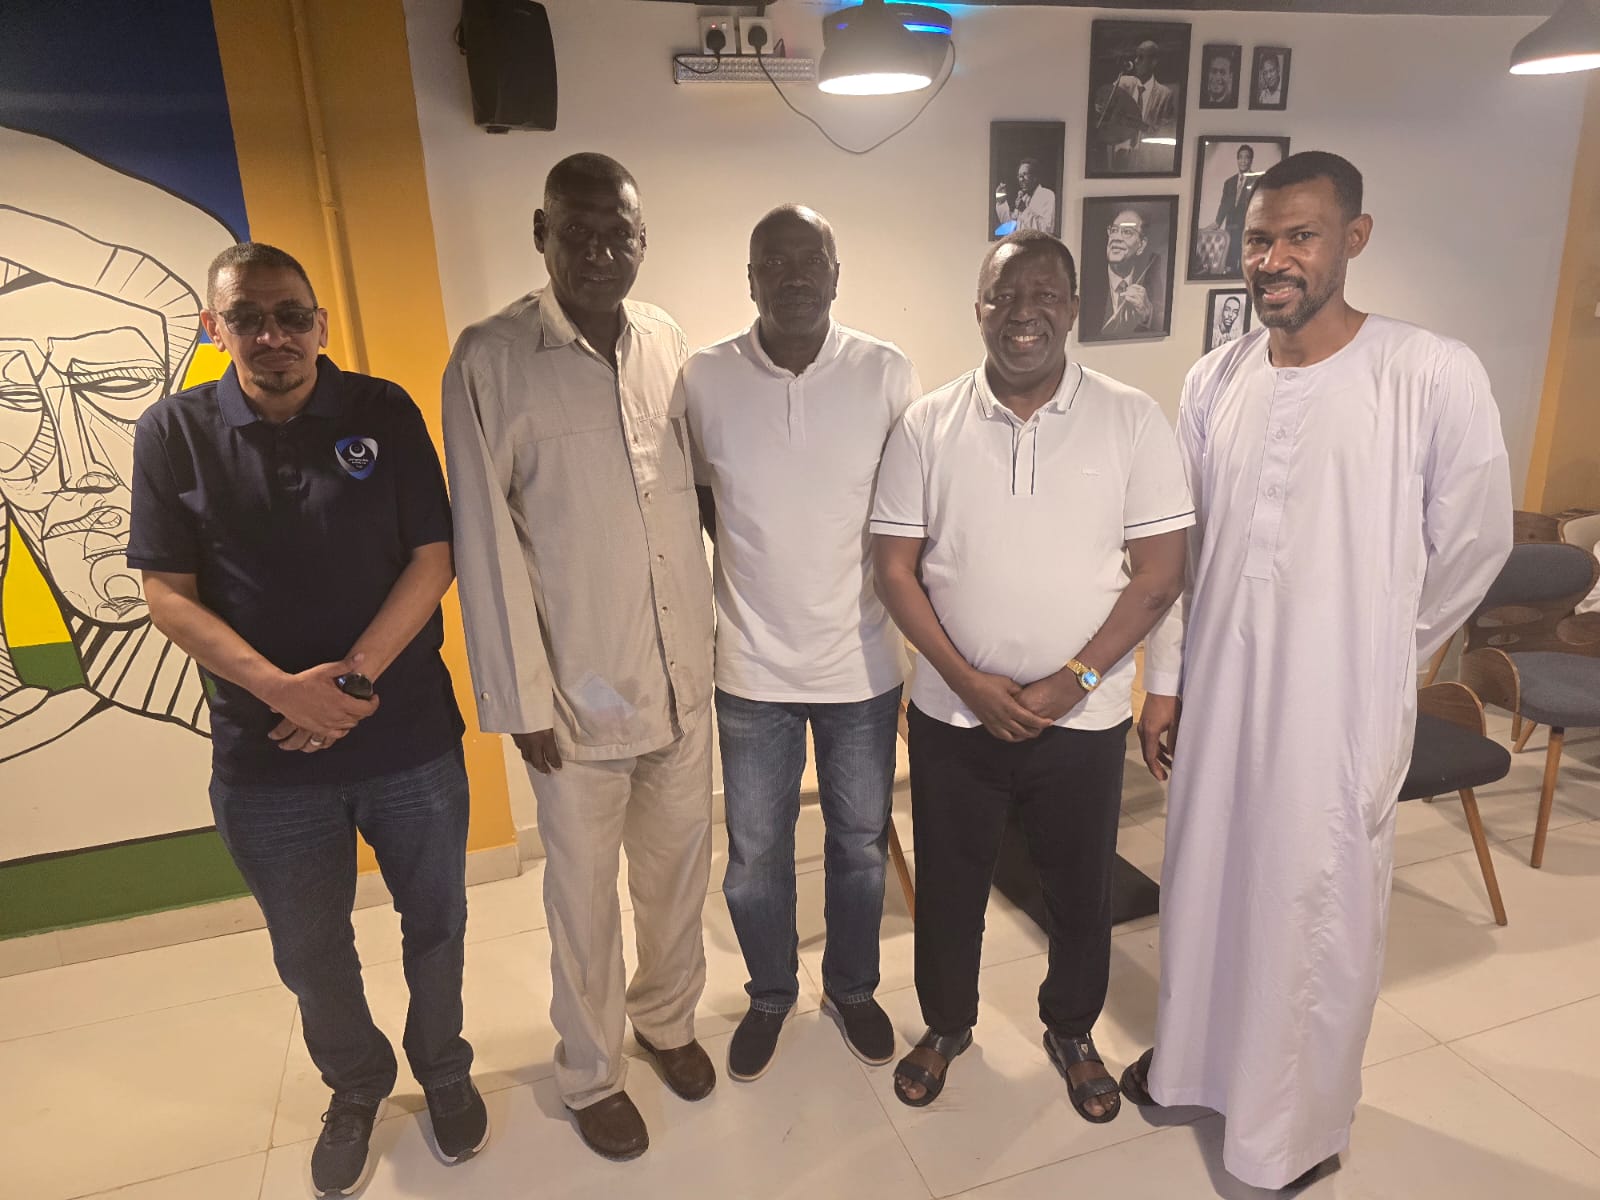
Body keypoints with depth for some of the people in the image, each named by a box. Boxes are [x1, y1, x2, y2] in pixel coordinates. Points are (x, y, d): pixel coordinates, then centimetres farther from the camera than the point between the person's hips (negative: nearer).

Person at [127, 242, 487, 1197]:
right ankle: (356, 1089, 46)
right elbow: (169, 596, -5)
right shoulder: (174, 432, -2)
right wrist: (283, 689, -18)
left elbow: (433, 560, -6)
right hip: (266, 756, 1)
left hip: (411, 738, 0)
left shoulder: (385, 412, -4)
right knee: (311, 954, 19)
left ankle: (444, 1070, 44)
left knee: (435, 924, 17)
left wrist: (354, 679, -16)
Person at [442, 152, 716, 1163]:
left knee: (680, 870, 20)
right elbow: (487, 543, -10)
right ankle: (592, 1074, 39)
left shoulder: (669, 343, 2)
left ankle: (669, 1018, 47)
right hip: (579, 688, -4)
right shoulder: (490, 361, -11)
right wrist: (525, 698, -9)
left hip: (685, 674, 4)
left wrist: (720, 631, 8)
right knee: (584, 897, 14)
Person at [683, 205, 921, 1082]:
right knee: (755, 854, 15)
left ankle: (851, 987, 44)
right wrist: (754, 559, -1)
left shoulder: (888, 375, -8)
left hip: (863, 664, 0)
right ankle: (770, 995, 42)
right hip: (752, 670, 0)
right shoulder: (703, 379, -8)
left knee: (860, 845, 18)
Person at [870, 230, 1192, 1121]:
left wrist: (1072, 681, -15)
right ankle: (947, 1024, 43)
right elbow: (896, 567, -5)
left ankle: (1072, 1032, 44)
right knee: (948, 882, 17)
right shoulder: (927, 425, -4)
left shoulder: (1133, 420, -6)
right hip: (952, 714, 1)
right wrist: (969, 681, -14)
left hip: (1084, 717, 0)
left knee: (1082, 888, 17)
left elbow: (1161, 571, -7)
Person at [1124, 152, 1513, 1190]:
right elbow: (1181, 544, 6)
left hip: (1341, 707, -4)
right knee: (1204, 880, 18)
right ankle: (1195, 1055, 44)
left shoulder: (1435, 376, -12)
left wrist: (1382, 654, 6)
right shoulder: (1215, 381, 1)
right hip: (1216, 691, 4)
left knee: (1318, 910, 10)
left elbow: (1474, 545, -2)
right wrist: (1164, 678, 7)